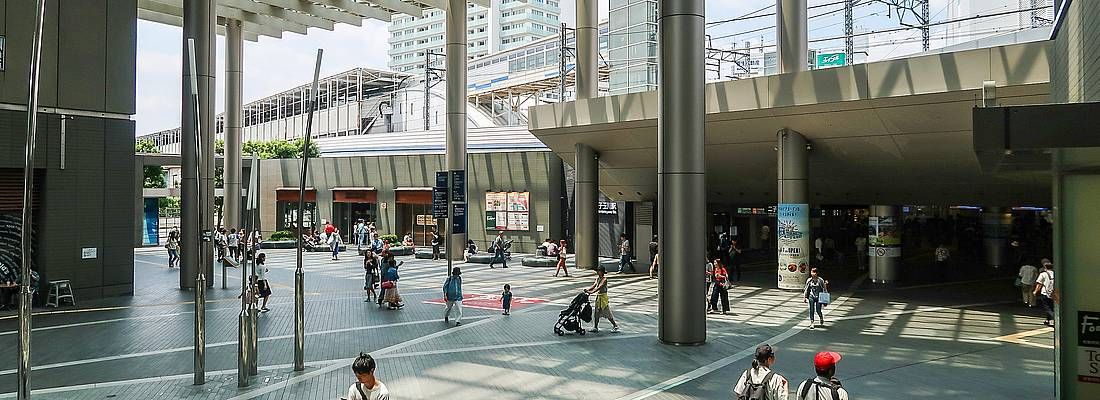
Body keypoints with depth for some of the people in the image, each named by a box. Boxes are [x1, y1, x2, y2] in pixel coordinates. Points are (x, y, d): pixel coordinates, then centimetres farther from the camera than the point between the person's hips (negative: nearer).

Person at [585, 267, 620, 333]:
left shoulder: (604, 279, -16)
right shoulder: (597, 278, 8)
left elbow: (599, 287, -28)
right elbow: (594, 285, 0)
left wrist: (592, 292, -41)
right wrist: (588, 289, -18)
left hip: (603, 297, -8)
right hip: (598, 296, 8)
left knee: (607, 313, 1)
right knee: (597, 312, 8)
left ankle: (615, 325, 15)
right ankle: (595, 327, 14)